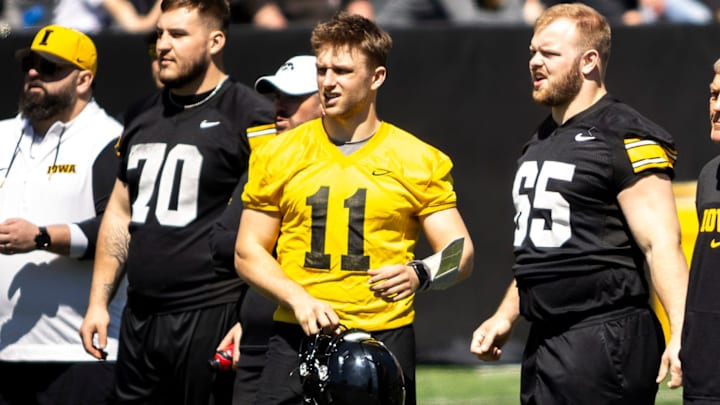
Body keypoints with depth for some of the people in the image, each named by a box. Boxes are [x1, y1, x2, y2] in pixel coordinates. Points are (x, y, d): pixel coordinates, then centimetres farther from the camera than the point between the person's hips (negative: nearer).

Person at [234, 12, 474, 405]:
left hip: (383, 339, -1)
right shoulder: (278, 156, 8)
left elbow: (460, 253, 3)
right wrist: (299, 300, -8)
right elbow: (248, 252, 10)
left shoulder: (421, 162, 4)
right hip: (297, 338, 1)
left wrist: (419, 274, -20)